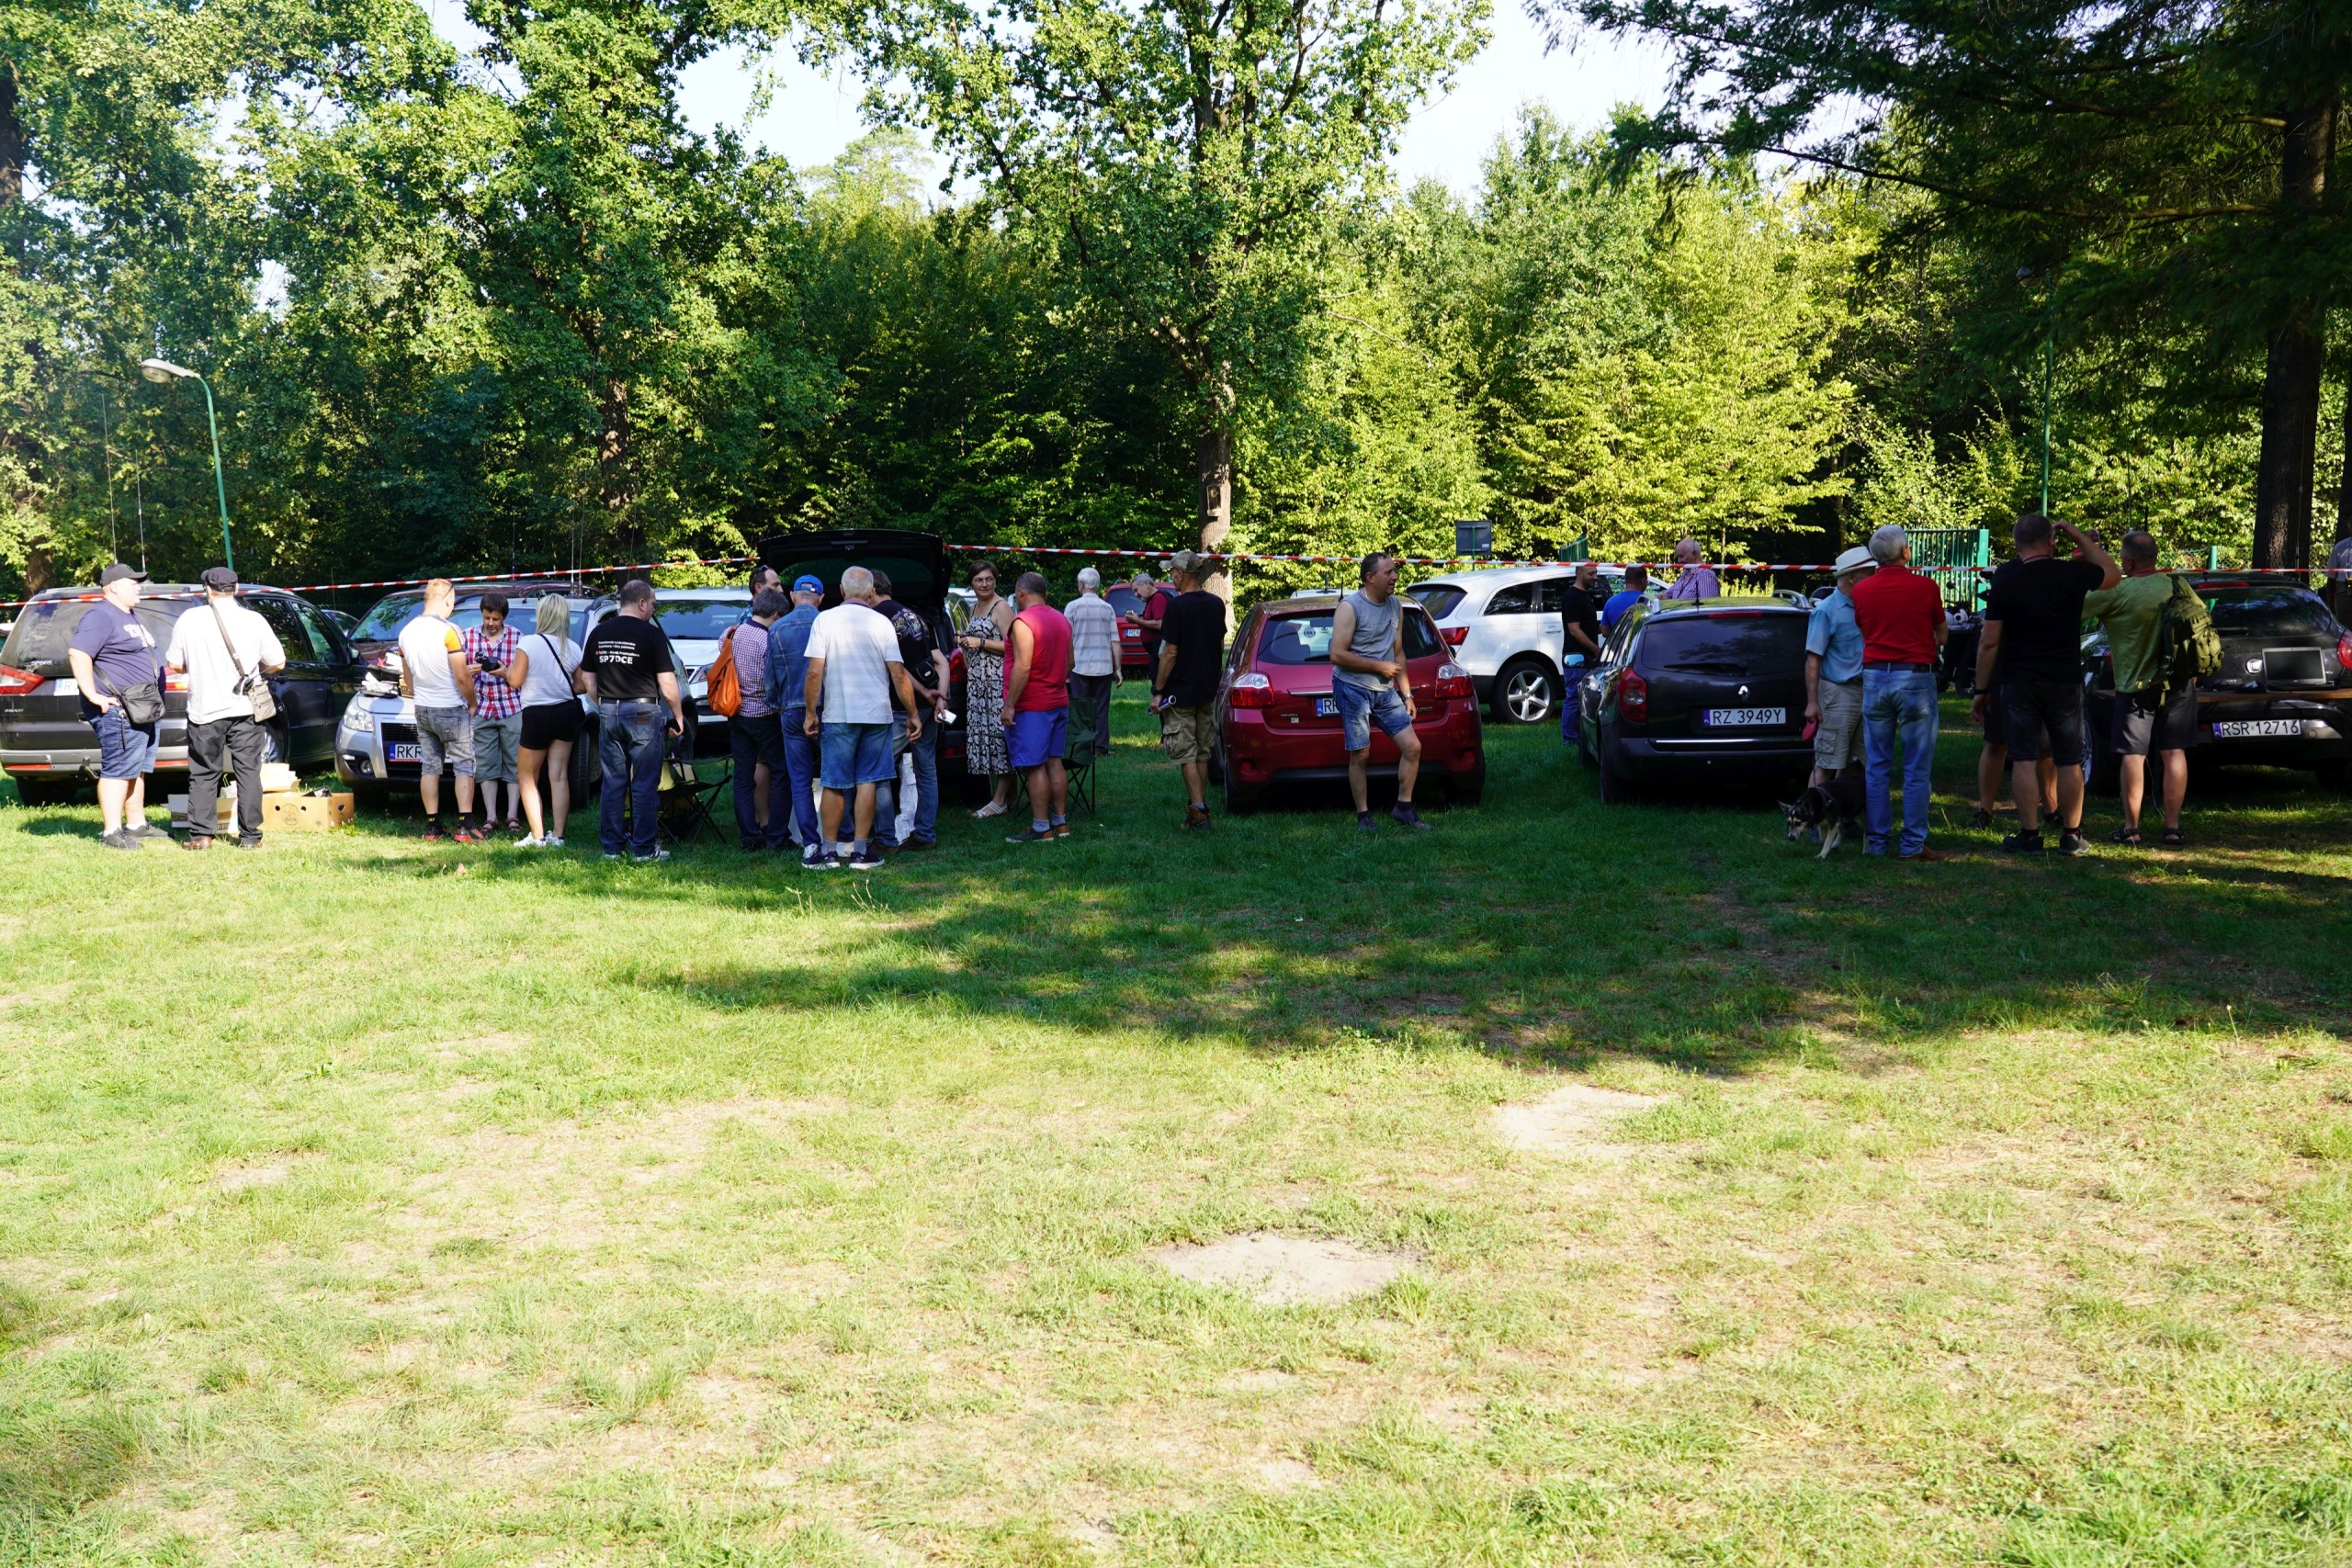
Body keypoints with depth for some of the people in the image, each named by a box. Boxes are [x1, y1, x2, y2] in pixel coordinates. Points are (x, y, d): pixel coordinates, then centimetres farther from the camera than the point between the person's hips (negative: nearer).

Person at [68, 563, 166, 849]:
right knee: (118, 769, -9)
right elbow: (78, 654, -24)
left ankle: (136, 824, 24)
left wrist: (155, 702, 24)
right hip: (119, 710, -10)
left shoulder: (131, 615, 20)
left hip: (144, 708, 10)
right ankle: (111, 832, -8)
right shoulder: (101, 616, -13)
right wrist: (94, 696, -25)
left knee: (138, 769, 15)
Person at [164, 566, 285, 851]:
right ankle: (250, 836, 4)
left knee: (203, 774, 10)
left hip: (205, 710, 0)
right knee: (248, 772, 5)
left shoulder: (189, 620, -3)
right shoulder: (254, 621, -4)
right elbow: (277, 663, -1)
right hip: (246, 709, 0)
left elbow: (174, 664, 0)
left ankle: (200, 835, 7)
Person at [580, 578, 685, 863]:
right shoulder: (651, 634, -10)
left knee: (613, 783, 10)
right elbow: (667, 683, -11)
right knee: (645, 786, 1)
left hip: (608, 714, 5)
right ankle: (644, 850, 3)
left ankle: (611, 847, 13)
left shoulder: (599, 633, 7)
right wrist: (678, 716, 1)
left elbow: (587, 680, 11)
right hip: (644, 713, -5)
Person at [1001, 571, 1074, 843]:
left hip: (1032, 707, -8)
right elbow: (1069, 662, 19)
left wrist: (1009, 704, -17)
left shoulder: (1023, 621, -14)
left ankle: (1041, 828, -5)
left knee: (1035, 767, -5)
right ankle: (1060, 822, 15)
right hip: (1059, 702, 8)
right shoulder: (1061, 619, 12)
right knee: (1054, 762, 12)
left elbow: (1022, 667, -20)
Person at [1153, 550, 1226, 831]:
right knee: (1202, 753, 14)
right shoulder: (1216, 604, 5)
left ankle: (1198, 812, -8)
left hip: (1180, 692, -7)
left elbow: (1171, 653, -17)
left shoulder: (1178, 606, -17)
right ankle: (1200, 807, 20)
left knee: (1186, 755, -3)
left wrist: (1158, 691, -11)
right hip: (1208, 690, 7)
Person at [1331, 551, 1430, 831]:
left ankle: (1403, 809, 12)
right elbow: (1337, 655, -17)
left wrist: (1407, 694, 11)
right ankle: (1363, 816, 9)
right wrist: (1379, 666, -13)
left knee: (1413, 747, 0)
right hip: (1353, 689, -6)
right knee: (1360, 754, -3)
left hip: (1385, 691, 6)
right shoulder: (1350, 607, -11)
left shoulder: (1395, 606, 11)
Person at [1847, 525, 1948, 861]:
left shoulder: (1861, 590, 3)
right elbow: (1941, 637, 6)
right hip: (1916, 678, -3)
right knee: (1917, 769, 2)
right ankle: (1913, 844, 2)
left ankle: (1875, 840, 11)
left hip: (1874, 678, 3)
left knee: (1877, 767, 9)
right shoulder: (1925, 587, -6)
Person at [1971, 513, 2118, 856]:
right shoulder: (2072, 575, -5)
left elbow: (1989, 643, -6)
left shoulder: (2004, 582, -7)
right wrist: (2081, 538, 22)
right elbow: (2112, 574, 18)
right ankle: (2071, 835, 14)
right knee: (2069, 762, 9)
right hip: (2065, 682, 1)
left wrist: (1982, 689, 3)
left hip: (2019, 683, -1)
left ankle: (2029, 836, 2)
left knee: (2024, 760, 2)